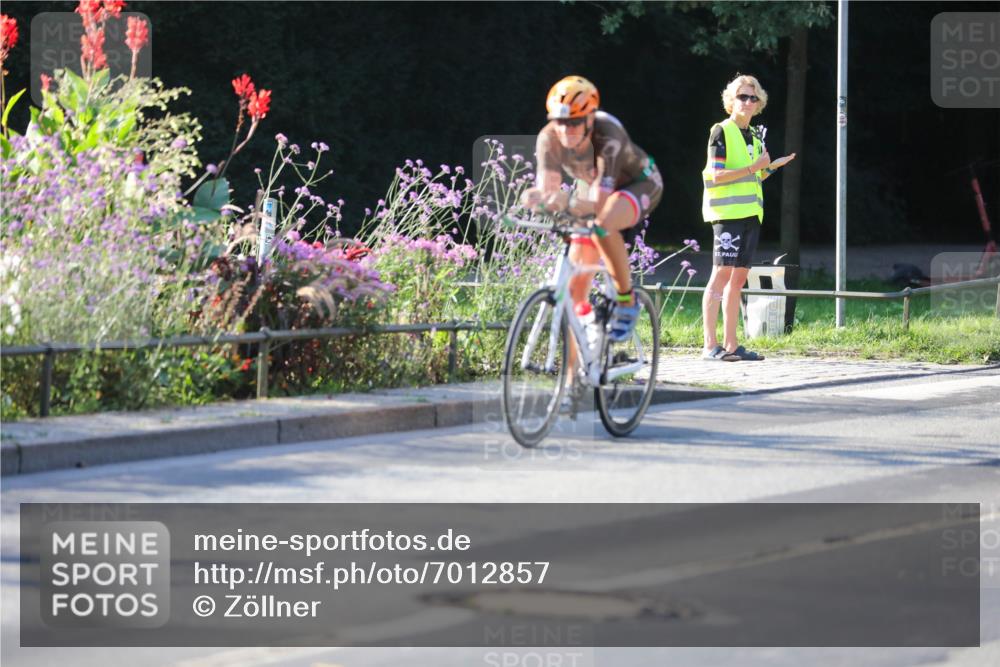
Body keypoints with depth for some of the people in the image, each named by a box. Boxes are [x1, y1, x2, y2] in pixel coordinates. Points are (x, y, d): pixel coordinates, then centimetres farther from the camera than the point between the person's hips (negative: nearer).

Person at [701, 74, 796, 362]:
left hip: (750, 213, 8)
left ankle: (730, 345, 8)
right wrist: (752, 168, -18)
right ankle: (710, 346, -13)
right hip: (727, 212, -8)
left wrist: (770, 167, 9)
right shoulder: (721, 132, -5)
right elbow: (715, 175, -14)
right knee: (722, 274, -11)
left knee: (738, 278, 6)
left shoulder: (753, 135, 19)